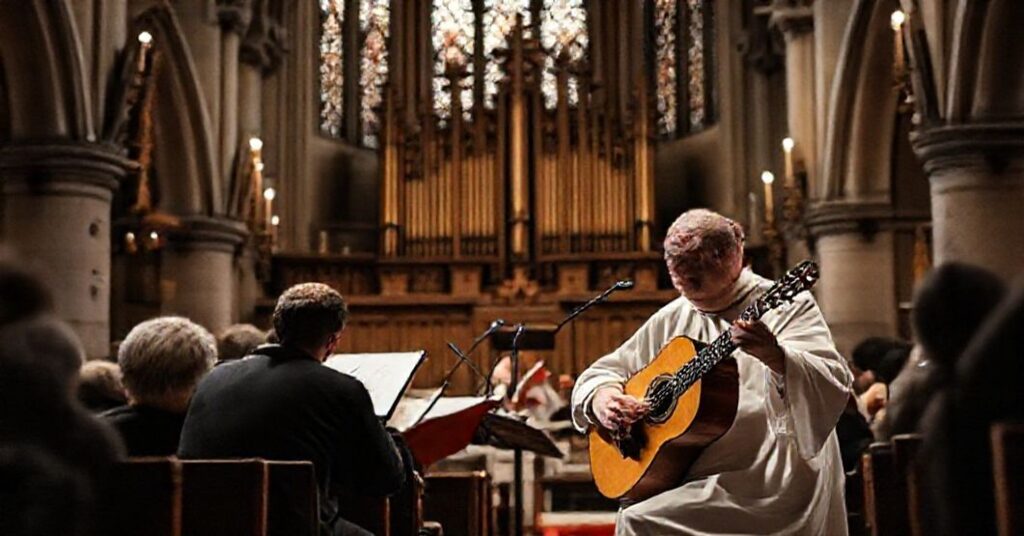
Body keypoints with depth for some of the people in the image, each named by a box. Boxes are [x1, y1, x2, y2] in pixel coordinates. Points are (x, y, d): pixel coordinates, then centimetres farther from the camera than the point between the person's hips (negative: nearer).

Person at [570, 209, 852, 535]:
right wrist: (602, 397, -3)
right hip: (684, 479, 6)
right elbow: (603, 371, 21)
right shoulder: (672, 320, 14)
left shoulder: (785, 308, -4)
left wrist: (774, 357, -37)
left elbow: (835, 389, -17)